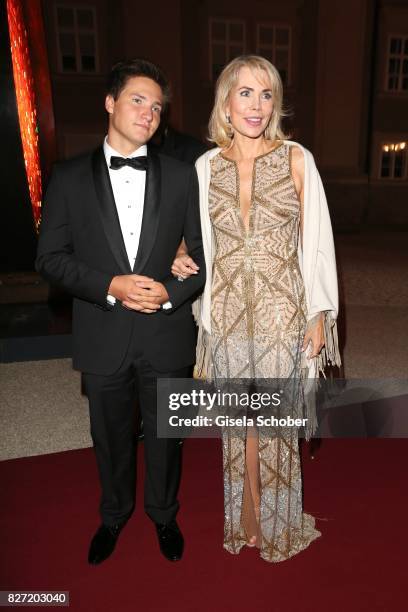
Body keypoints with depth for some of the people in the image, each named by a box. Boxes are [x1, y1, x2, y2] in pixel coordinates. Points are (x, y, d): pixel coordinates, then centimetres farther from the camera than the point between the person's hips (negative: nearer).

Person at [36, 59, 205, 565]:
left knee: (164, 435, 17)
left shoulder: (181, 176, 1)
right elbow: (50, 258, -3)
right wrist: (111, 286, -17)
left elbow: (204, 253, 2)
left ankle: (163, 514, 46)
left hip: (166, 337, 0)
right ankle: (114, 514, 48)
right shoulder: (69, 178, 0)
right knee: (110, 438, 19)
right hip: (102, 339, 0)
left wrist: (171, 292, -16)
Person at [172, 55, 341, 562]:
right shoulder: (206, 166, 3)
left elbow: (315, 242, -2)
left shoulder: (296, 159, -3)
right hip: (228, 310, 2)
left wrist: (319, 318, -4)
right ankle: (251, 517, 38)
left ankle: (276, 521, 37)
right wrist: (183, 259, -7)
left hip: (282, 310, -2)